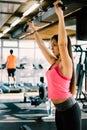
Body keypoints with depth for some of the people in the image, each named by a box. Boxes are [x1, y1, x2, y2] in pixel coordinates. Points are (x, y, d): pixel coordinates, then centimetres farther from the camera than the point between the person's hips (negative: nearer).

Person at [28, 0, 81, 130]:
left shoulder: (66, 64, -14)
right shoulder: (54, 62, 10)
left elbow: (63, 43, -30)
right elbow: (41, 46, 21)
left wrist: (60, 16, -32)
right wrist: (34, 30, 25)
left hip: (70, 109, -9)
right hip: (59, 109, 9)